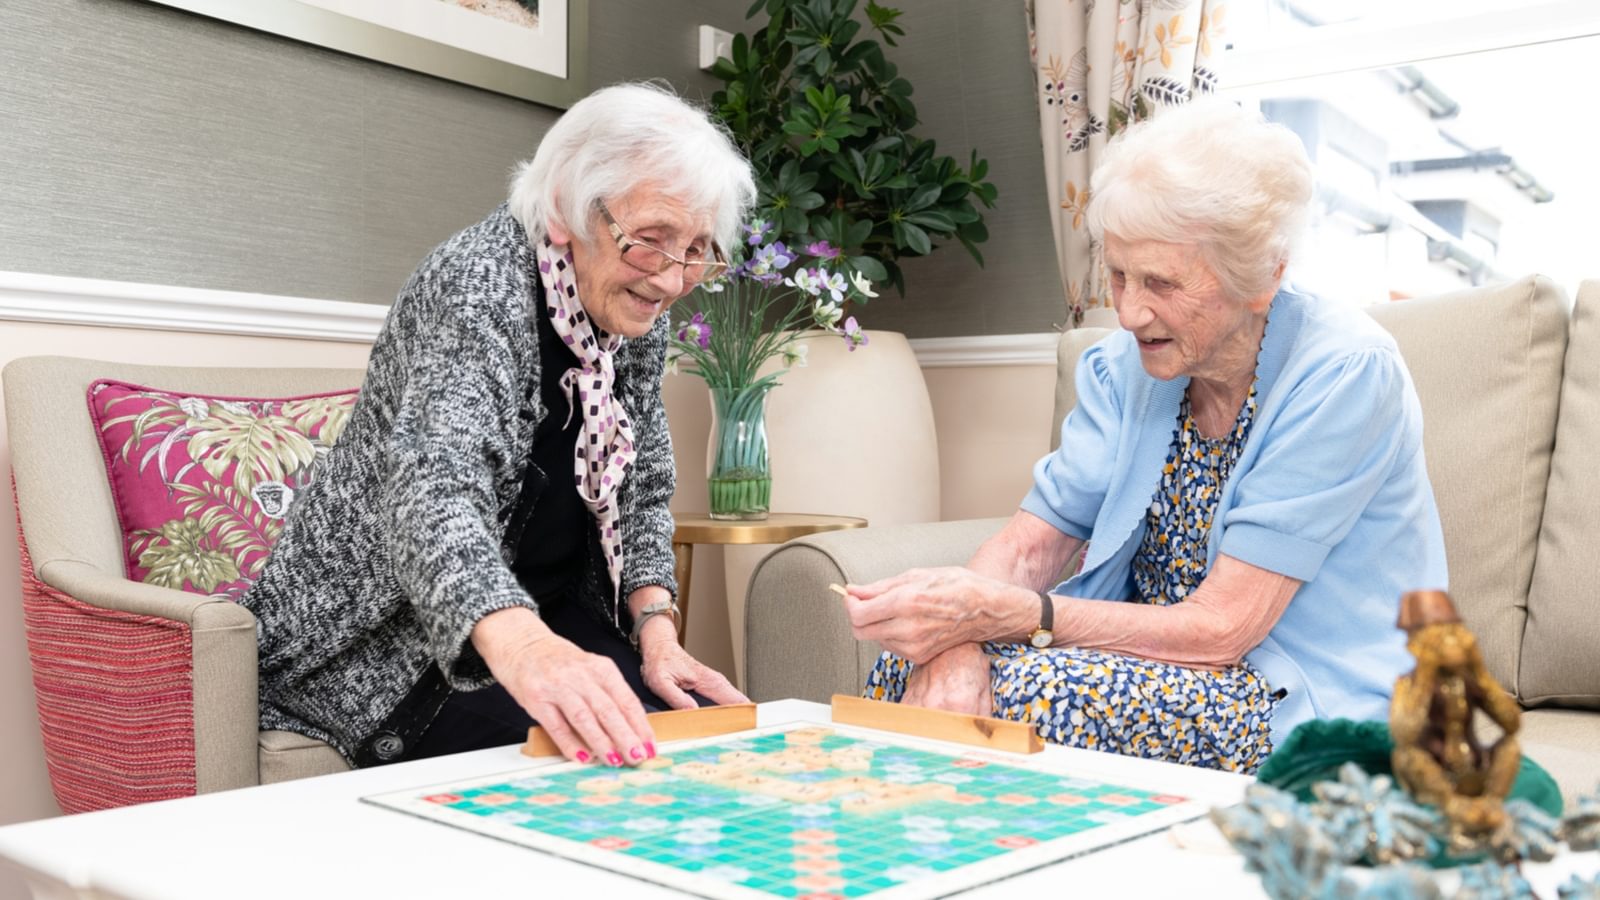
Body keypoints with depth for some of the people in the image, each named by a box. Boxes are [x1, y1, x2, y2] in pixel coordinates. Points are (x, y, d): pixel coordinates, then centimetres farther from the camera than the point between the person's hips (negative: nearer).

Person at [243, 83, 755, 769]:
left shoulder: (638, 311, 0)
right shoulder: (475, 283, -24)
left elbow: (645, 487, 8)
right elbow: (433, 486, -41)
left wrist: (657, 630, -8)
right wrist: (522, 647, -59)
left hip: (544, 616, 7)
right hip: (393, 635, -6)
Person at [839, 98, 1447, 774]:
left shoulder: (1344, 375, -19)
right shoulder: (1125, 364, 0)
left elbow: (1218, 628, -22)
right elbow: (1031, 541, -3)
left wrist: (998, 613, -30)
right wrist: (957, 636, -26)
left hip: (1311, 706, -5)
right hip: (1158, 660, 6)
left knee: (1034, 691, -30)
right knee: (914, 662, -18)